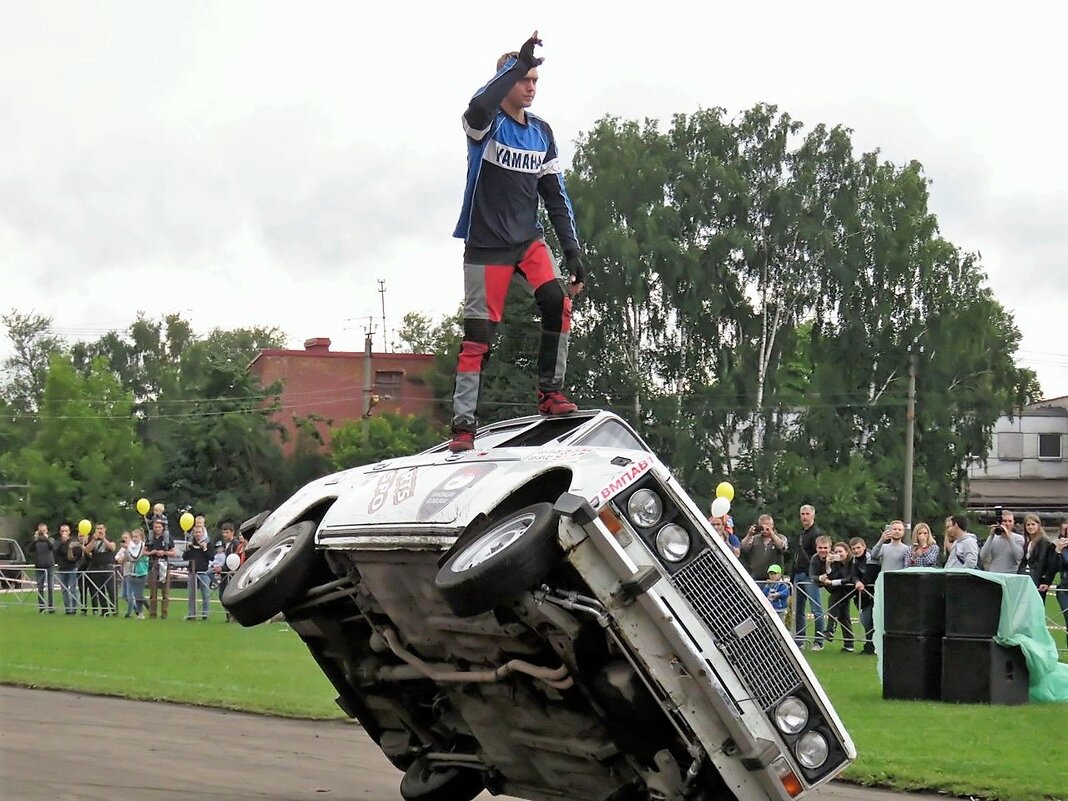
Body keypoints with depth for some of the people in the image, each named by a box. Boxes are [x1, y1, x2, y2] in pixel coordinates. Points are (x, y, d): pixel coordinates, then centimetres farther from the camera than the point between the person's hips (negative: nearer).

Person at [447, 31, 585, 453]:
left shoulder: (541, 133, 8)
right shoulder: (487, 124, -7)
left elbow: (556, 196, 10)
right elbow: (479, 107, -35)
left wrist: (573, 251, 3)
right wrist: (518, 62, -36)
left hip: (529, 241, 4)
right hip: (486, 246, -4)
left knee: (558, 301, -19)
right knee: (478, 335, -5)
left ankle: (550, 392, -8)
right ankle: (463, 426, 0)